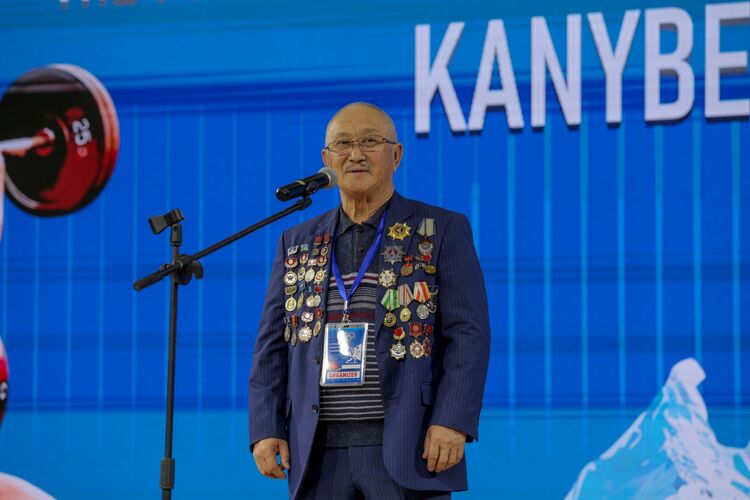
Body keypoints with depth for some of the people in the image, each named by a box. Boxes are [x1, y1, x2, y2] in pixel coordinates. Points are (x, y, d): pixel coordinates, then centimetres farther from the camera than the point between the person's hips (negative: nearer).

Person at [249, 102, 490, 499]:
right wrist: (265, 430, 3)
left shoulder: (442, 231, 4)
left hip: (408, 450, -4)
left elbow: (468, 334, -3)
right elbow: (272, 345, 14)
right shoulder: (298, 243, 15)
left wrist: (453, 421, -14)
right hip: (320, 454, 4)